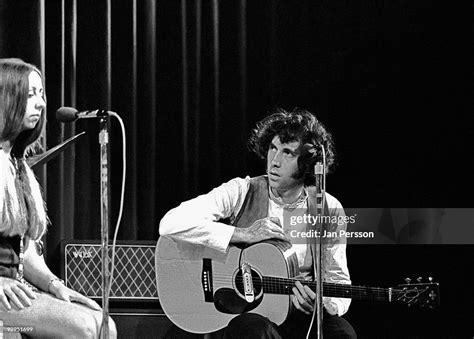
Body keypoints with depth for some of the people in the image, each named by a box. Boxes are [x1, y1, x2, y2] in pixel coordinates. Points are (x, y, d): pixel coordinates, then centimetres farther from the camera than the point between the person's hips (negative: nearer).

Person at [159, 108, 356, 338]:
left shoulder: (329, 211, 0)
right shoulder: (242, 192, -7)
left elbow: (339, 284, 3)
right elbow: (171, 224, -19)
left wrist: (319, 303, -22)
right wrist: (243, 234, -21)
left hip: (296, 317, 2)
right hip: (236, 315, -2)